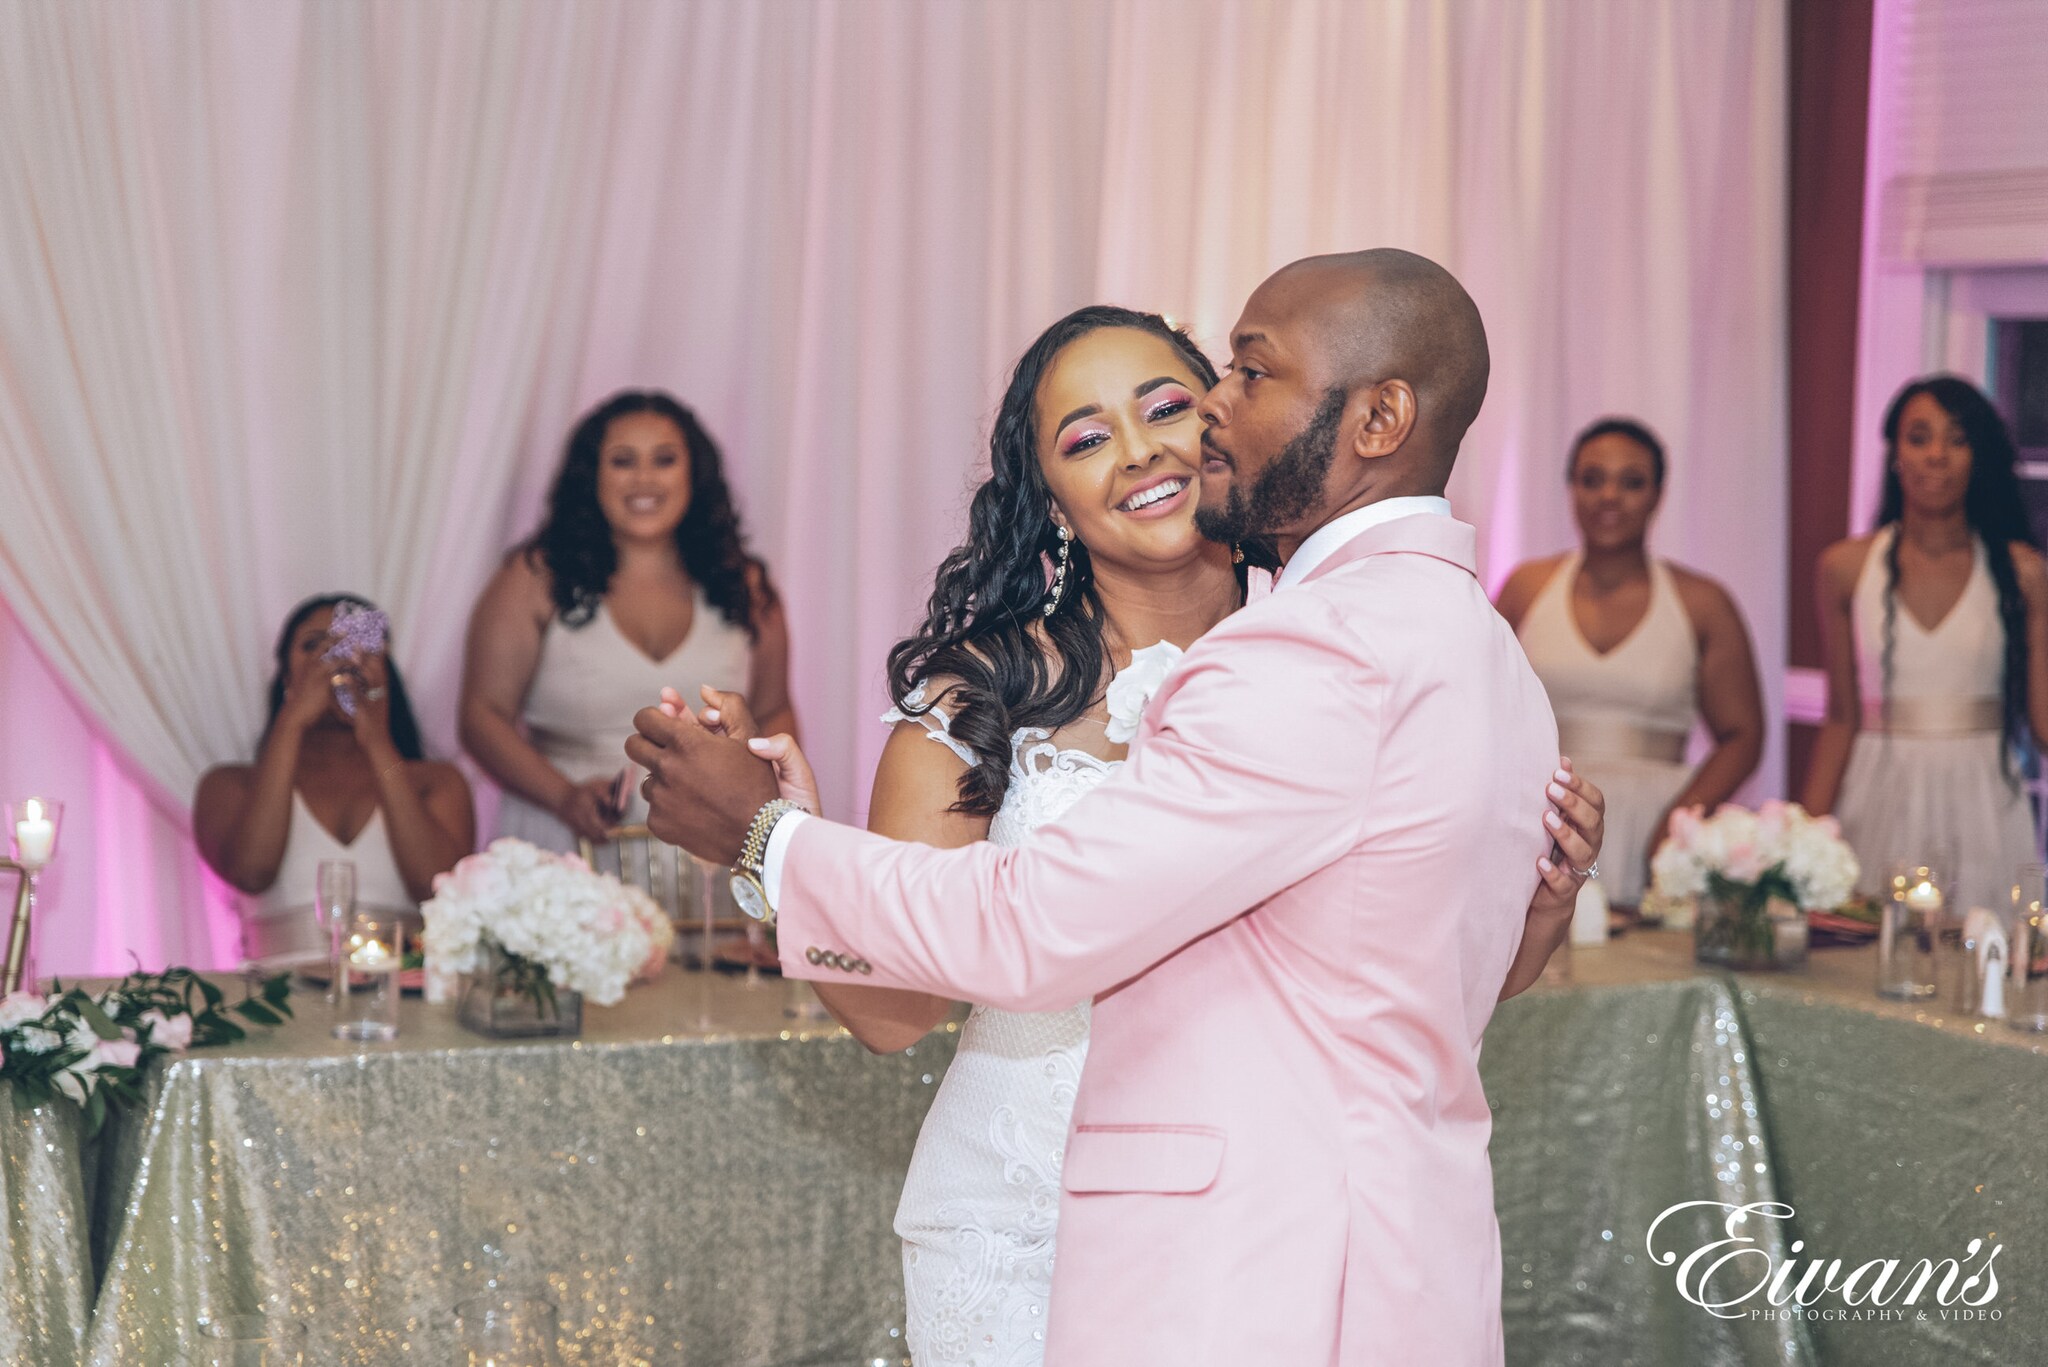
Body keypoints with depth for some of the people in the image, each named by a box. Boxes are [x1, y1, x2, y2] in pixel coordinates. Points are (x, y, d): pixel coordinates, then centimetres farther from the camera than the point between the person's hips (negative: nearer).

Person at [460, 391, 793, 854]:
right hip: (563, 848, -2)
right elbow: (483, 716, 3)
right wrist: (565, 797, -11)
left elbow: (775, 715, 23)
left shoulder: (745, 588, 14)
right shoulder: (537, 580, 5)